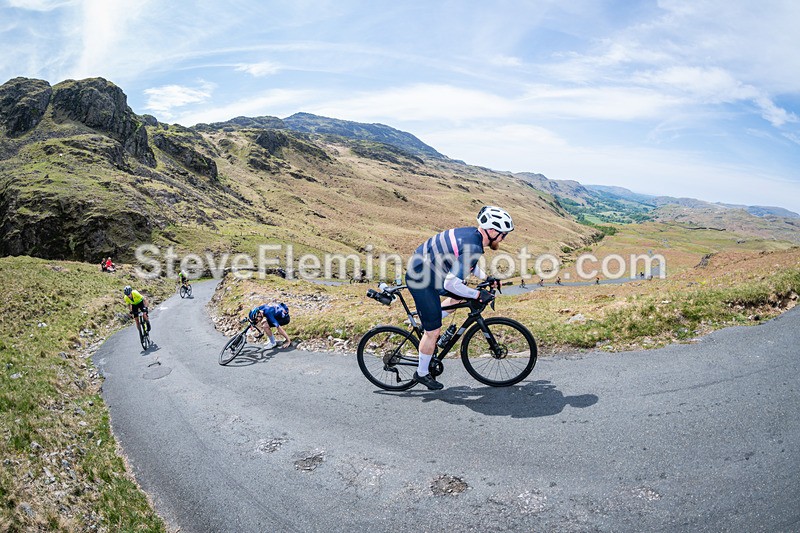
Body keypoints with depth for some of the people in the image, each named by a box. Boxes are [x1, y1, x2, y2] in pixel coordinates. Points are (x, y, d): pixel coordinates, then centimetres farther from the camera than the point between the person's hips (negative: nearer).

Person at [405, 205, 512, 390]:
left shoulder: (472, 233, 3)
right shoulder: (473, 249, -26)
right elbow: (451, 283, -30)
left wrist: (486, 276, 14)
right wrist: (478, 295, -19)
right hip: (422, 281, -9)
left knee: (459, 296, 23)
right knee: (433, 332, 2)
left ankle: (427, 324, 26)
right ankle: (422, 373, 21)